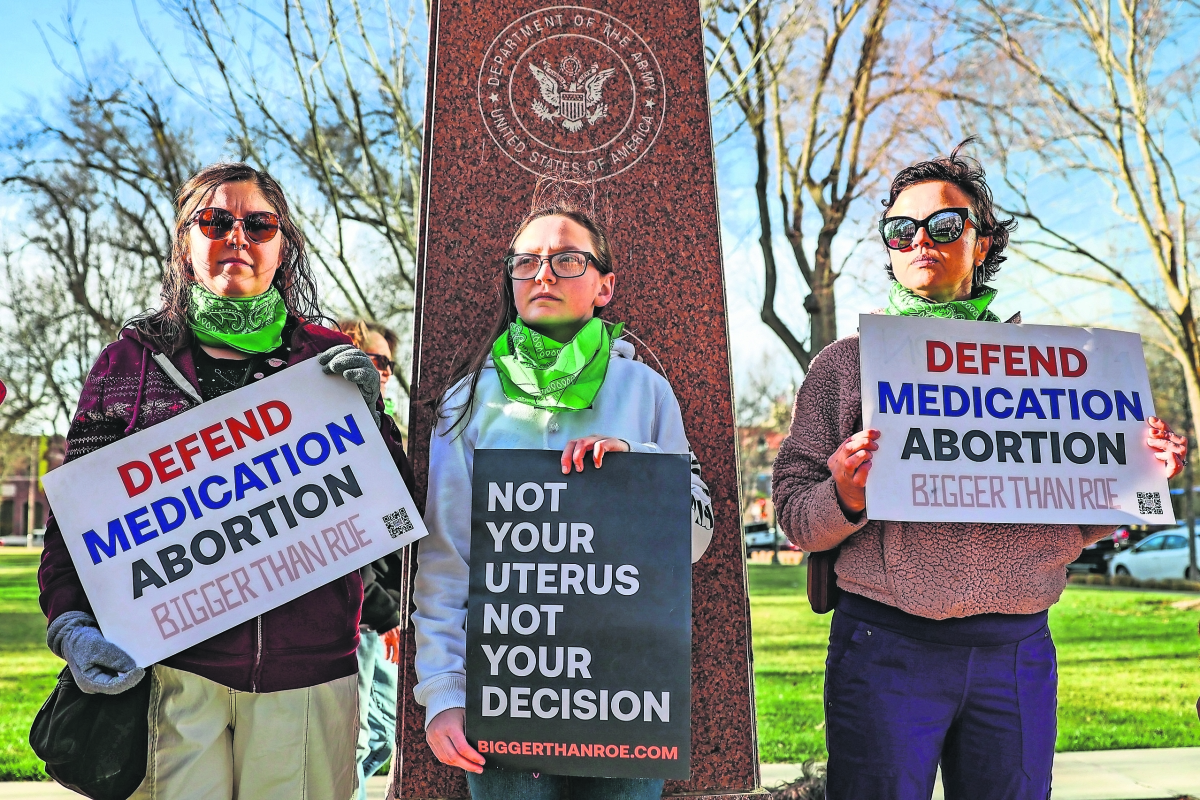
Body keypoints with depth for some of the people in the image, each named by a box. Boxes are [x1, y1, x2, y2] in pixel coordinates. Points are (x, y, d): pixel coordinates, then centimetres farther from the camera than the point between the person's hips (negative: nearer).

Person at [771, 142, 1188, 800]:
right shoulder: (847, 362, 6)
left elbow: (1063, 533, 14)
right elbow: (793, 515, 1)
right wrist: (845, 499, -19)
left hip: (1018, 652, 3)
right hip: (886, 643, -2)